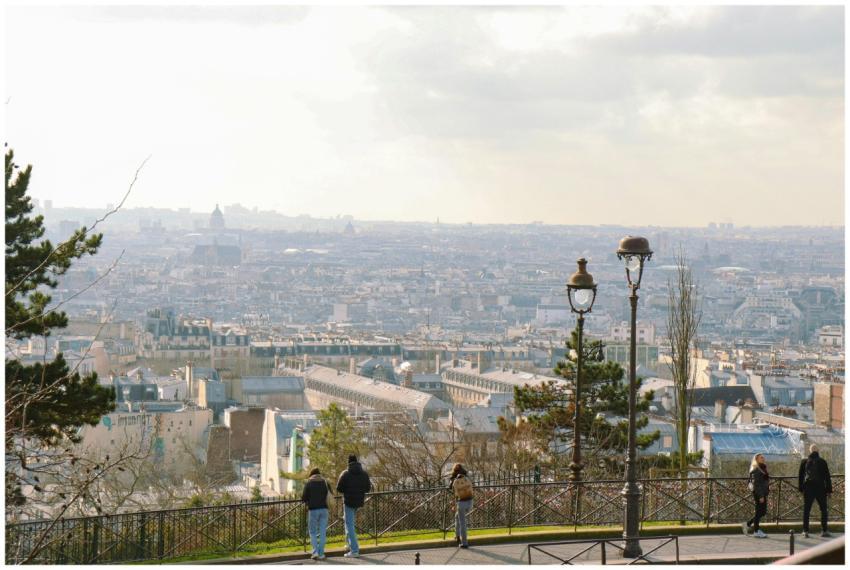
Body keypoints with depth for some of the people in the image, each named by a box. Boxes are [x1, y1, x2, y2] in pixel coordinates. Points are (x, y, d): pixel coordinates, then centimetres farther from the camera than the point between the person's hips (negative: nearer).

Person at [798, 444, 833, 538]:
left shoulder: (804, 462, 3)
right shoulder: (822, 461, -3)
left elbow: (800, 476, 6)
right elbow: (827, 476, -2)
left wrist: (801, 488, 12)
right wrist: (829, 489, 2)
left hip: (808, 489, 2)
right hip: (820, 488, -2)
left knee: (806, 510, 5)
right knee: (823, 510, 7)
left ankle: (805, 531, 2)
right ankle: (824, 531, 1)